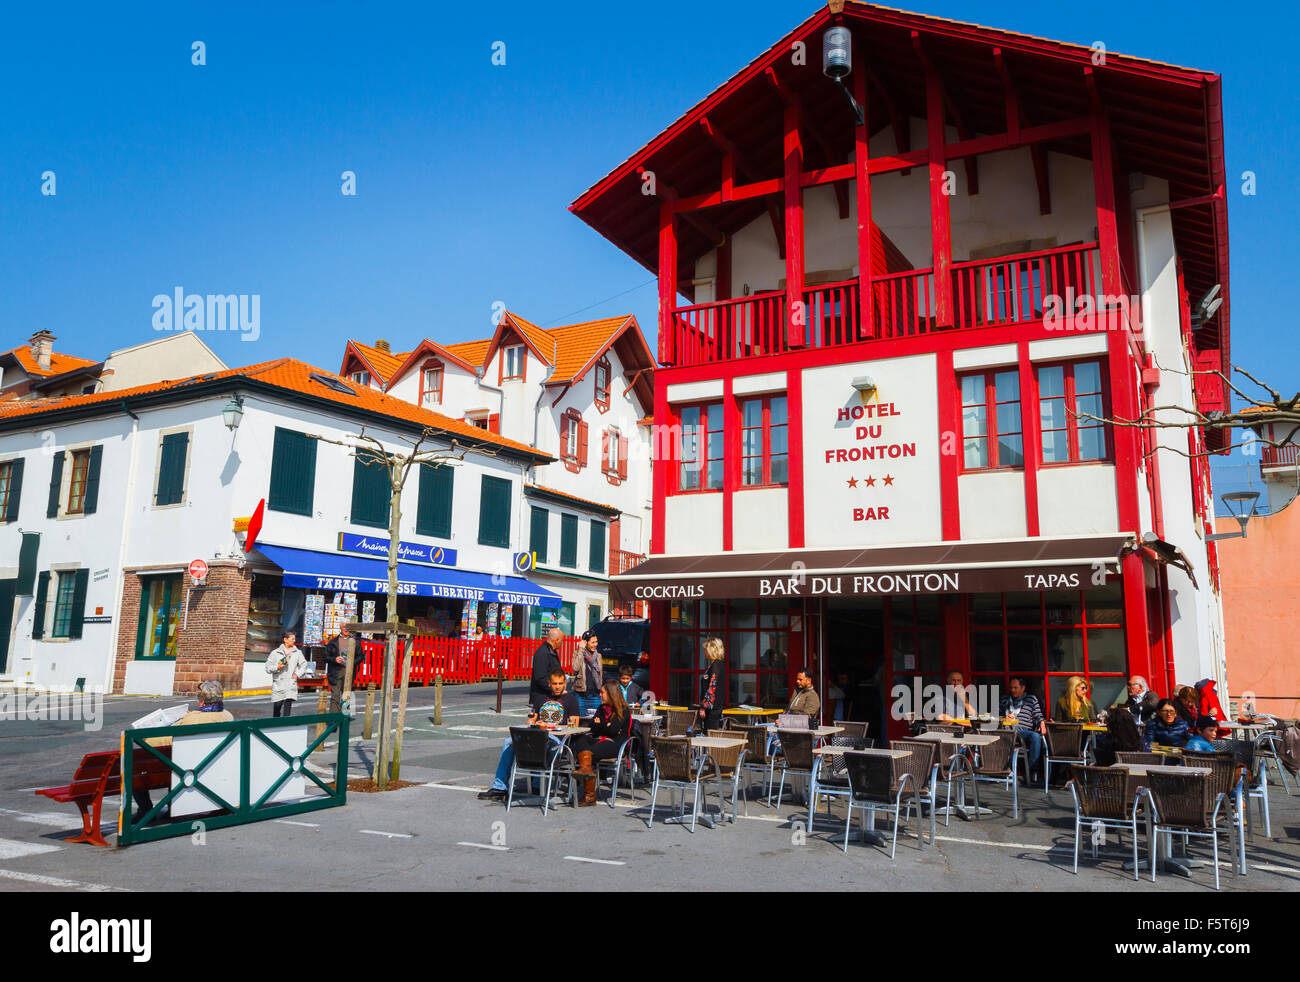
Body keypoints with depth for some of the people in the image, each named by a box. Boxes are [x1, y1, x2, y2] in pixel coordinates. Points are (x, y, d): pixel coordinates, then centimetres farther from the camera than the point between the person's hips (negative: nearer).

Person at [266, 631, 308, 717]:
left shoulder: (297, 652, 8)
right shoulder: (275, 653, 3)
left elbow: (304, 664, 18)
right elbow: (268, 667, 2)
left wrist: (297, 674, 4)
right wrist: (277, 667, -16)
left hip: (291, 684, 1)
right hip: (278, 684, -1)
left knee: (288, 705, -11)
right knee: (277, 706, 4)